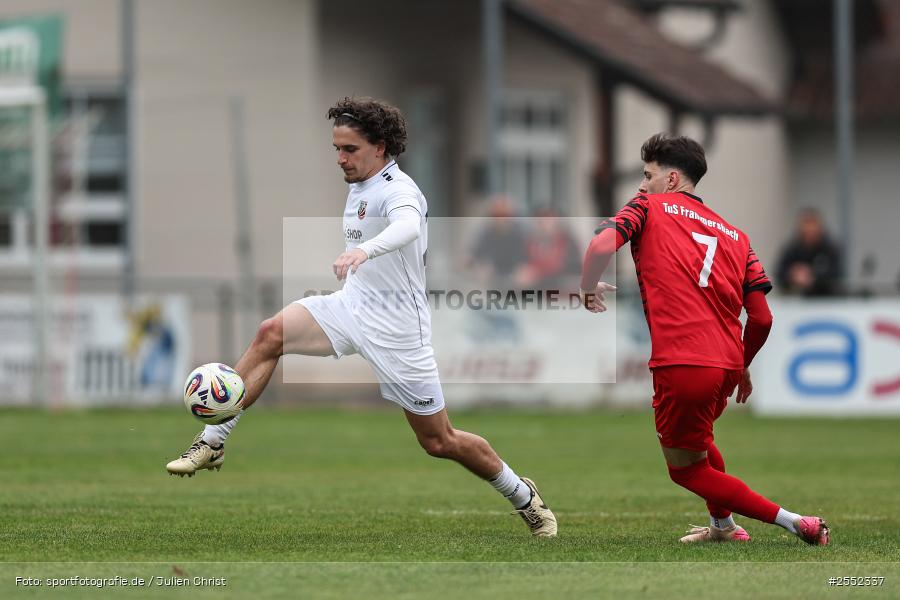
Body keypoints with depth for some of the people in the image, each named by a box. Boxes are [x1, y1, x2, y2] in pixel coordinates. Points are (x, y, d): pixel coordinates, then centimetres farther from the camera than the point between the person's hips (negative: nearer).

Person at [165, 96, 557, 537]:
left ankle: (524, 496, 24)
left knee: (439, 442, 1)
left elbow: (407, 227, -44)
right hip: (351, 305, 7)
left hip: (395, 329, -7)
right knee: (271, 334, -17)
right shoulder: (359, 187, 8)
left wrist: (363, 250, -62)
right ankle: (213, 441, -14)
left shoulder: (397, 191, -20)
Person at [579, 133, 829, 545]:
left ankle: (795, 523, -1)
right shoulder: (735, 236, 19)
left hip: (680, 364, -6)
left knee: (686, 469, 9)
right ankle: (723, 526, 45)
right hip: (726, 363, 6)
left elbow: (602, 244, -12)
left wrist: (589, 289, 7)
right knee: (696, 438, 35)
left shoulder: (649, 206, 7)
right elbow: (762, 318, 13)